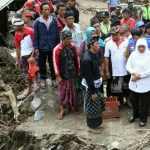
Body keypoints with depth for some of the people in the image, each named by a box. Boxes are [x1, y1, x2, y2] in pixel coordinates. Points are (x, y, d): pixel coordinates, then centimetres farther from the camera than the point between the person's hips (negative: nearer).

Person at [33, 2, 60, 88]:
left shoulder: (54, 20, -4)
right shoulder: (38, 22, -8)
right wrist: (36, 47, -9)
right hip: (42, 47, -1)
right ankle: (43, 79, 31)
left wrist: (58, 45, 3)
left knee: (53, 64, 13)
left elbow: (57, 34, 2)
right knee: (42, 64, 13)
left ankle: (54, 79, 30)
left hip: (53, 47, 1)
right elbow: (35, 36, -5)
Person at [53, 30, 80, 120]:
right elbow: (55, 63, -12)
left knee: (72, 90, 15)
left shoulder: (74, 47, -5)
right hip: (63, 75, -3)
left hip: (72, 74, 3)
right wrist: (58, 76, -12)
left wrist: (78, 71, 9)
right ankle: (62, 110, 21)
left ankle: (72, 106, 34)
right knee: (62, 91, 8)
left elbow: (77, 59, 6)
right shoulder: (57, 49, -17)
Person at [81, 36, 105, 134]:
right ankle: (91, 127, 20)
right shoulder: (88, 59, -28)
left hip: (95, 85, 9)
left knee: (98, 104, 20)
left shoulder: (94, 54, 2)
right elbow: (88, 77, -25)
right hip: (89, 87, -9)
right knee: (92, 106, 4)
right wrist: (93, 92, -20)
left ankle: (95, 123, 36)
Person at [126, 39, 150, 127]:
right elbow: (128, 66, 2)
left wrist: (139, 76, -15)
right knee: (133, 100, 17)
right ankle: (135, 115, 40)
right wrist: (134, 73, -17)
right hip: (134, 82, 4)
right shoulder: (133, 54, 2)